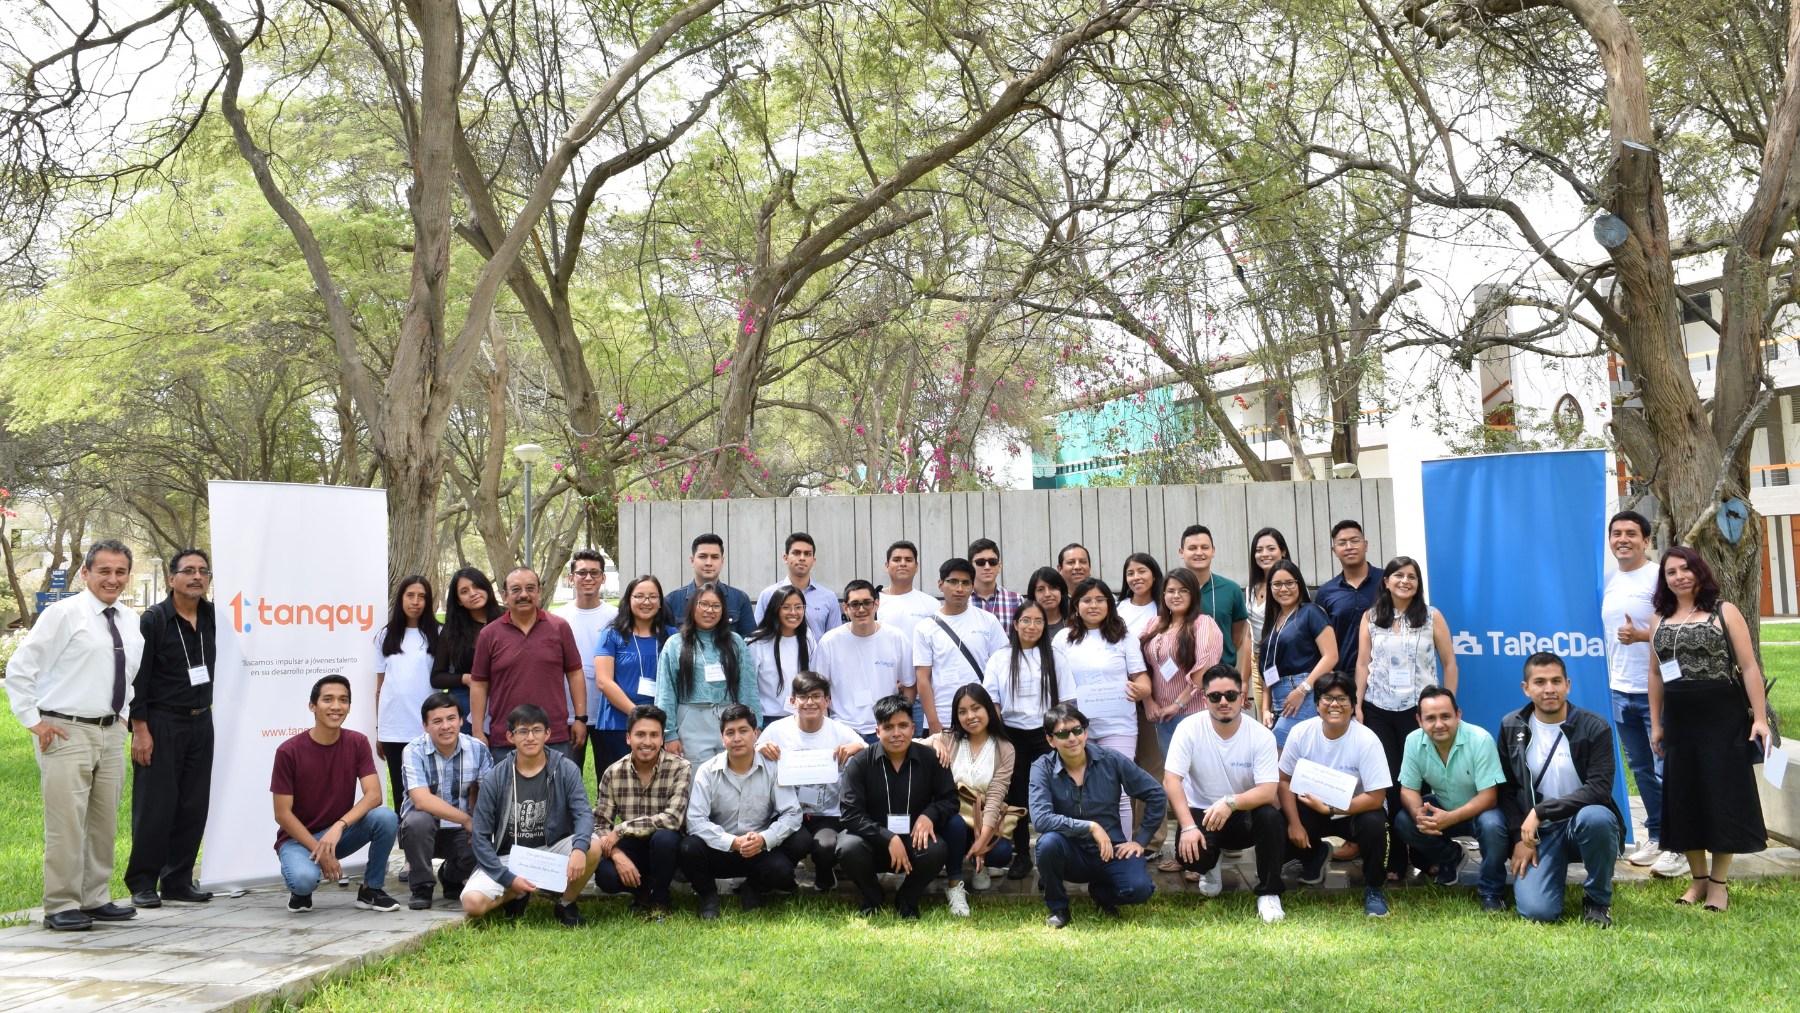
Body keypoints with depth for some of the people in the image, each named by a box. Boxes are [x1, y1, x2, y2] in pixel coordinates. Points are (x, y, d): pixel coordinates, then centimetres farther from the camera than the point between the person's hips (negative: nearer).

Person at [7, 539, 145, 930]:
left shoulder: (133, 622, 12)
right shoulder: (63, 614, -8)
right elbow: (19, 668, -9)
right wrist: (34, 721, -11)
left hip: (111, 733, 7)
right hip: (66, 734, -6)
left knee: (105, 823, 11)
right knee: (66, 824, -7)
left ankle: (95, 899, 21)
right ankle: (61, 907, 1)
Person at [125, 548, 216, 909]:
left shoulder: (212, 618, 7)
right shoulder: (154, 620, -8)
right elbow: (136, 679, -10)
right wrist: (140, 730, -14)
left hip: (200, 723, 5)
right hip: (161, 723, -5)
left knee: (193, 806, 6)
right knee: (155, 807, -3)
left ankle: (178, 881, 15)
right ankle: (142, 884, 7)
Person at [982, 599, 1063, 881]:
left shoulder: (1054, 657, 3)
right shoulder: (1000, 658, 5)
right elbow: (991, 701, 4)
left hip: (1045, 734, -1)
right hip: (1012, 734, 1)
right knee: (1016, 796, 8)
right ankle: (1021, 855, 18)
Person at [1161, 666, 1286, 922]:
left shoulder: (1261, 736, -13)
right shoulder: (1189, 728, -13)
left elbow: (1268, 791, -22)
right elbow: (1171, 780, -17)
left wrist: (1231, 802, -40)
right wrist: (1188, 827, -28)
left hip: (1244, 814, 0)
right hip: (1201, 812, 0)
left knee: (1271, 817, -32)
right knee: (1190, 853, -29)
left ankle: (1268, 893, -12)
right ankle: (1210, 867, 13)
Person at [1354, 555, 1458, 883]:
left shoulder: (1432, 617, 2)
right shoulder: (1370, 617, 6)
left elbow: (1449, 663, 4)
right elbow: (1363, 664, 7)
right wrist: (1357, 706, 1)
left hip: (1420, 709, -1)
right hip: (1379, 710, 1)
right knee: (1389, 783, 1)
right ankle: (1396, 859, 8)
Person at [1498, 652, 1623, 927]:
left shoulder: (1595, 728, -7)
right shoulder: (1511, 727, 3)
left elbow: (1599, 790, -16)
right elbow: (1506, 789, 7)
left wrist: (1541, 811, -20)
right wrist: (1520, 838, -5)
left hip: (1583, 823, -1)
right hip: (1539, 832, 1)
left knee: (1595, 817, -39)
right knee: (1536, 911, -22)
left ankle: (1598, 900, -12)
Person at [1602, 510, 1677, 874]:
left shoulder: (1658, 577, -10)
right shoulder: (1610, 581, 12)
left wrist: (1641, 635, -27)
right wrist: (1610, 680, 18)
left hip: (1657, 691, -7)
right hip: (1620, 691, 7)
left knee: (1667, 771, -6)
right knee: (1641, 769, 14)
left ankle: (1679, 846, 2)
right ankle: (1655, 837, 25)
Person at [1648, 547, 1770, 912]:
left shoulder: (1724, 612, -2)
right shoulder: (1659, 620, 10)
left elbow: (1749, 667, -6)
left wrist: (1760, 717, -12)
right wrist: (1656, 724, 11)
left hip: (1723, 720, -4)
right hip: (1679, 724, 4)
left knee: (1723, 799, 0)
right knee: (1684, 800, 7)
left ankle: (1719, 883, 10)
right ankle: (1699, 879, 19)